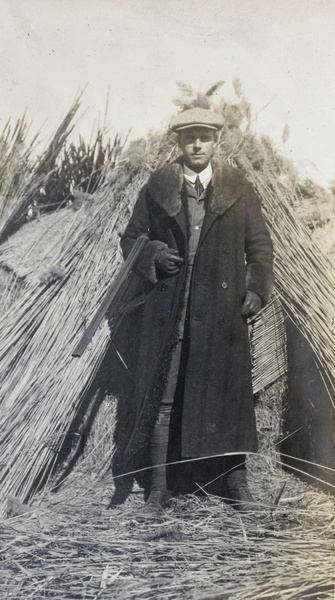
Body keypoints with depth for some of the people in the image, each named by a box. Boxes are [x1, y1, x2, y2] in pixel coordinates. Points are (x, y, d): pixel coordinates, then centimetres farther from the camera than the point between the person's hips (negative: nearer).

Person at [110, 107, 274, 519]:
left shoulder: (238, 188, 8)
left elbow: (260, 245, 11)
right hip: (168, 310, 0)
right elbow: (131, 238, 14)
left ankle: (235, 479, 23)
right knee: (161, 396, 1)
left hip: (222, 310, 0)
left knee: (228, 391, 6)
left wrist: (256, 290, -2)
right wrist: (153, 255, -7)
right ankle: (160, 487, 14)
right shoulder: (157, 186, 8)